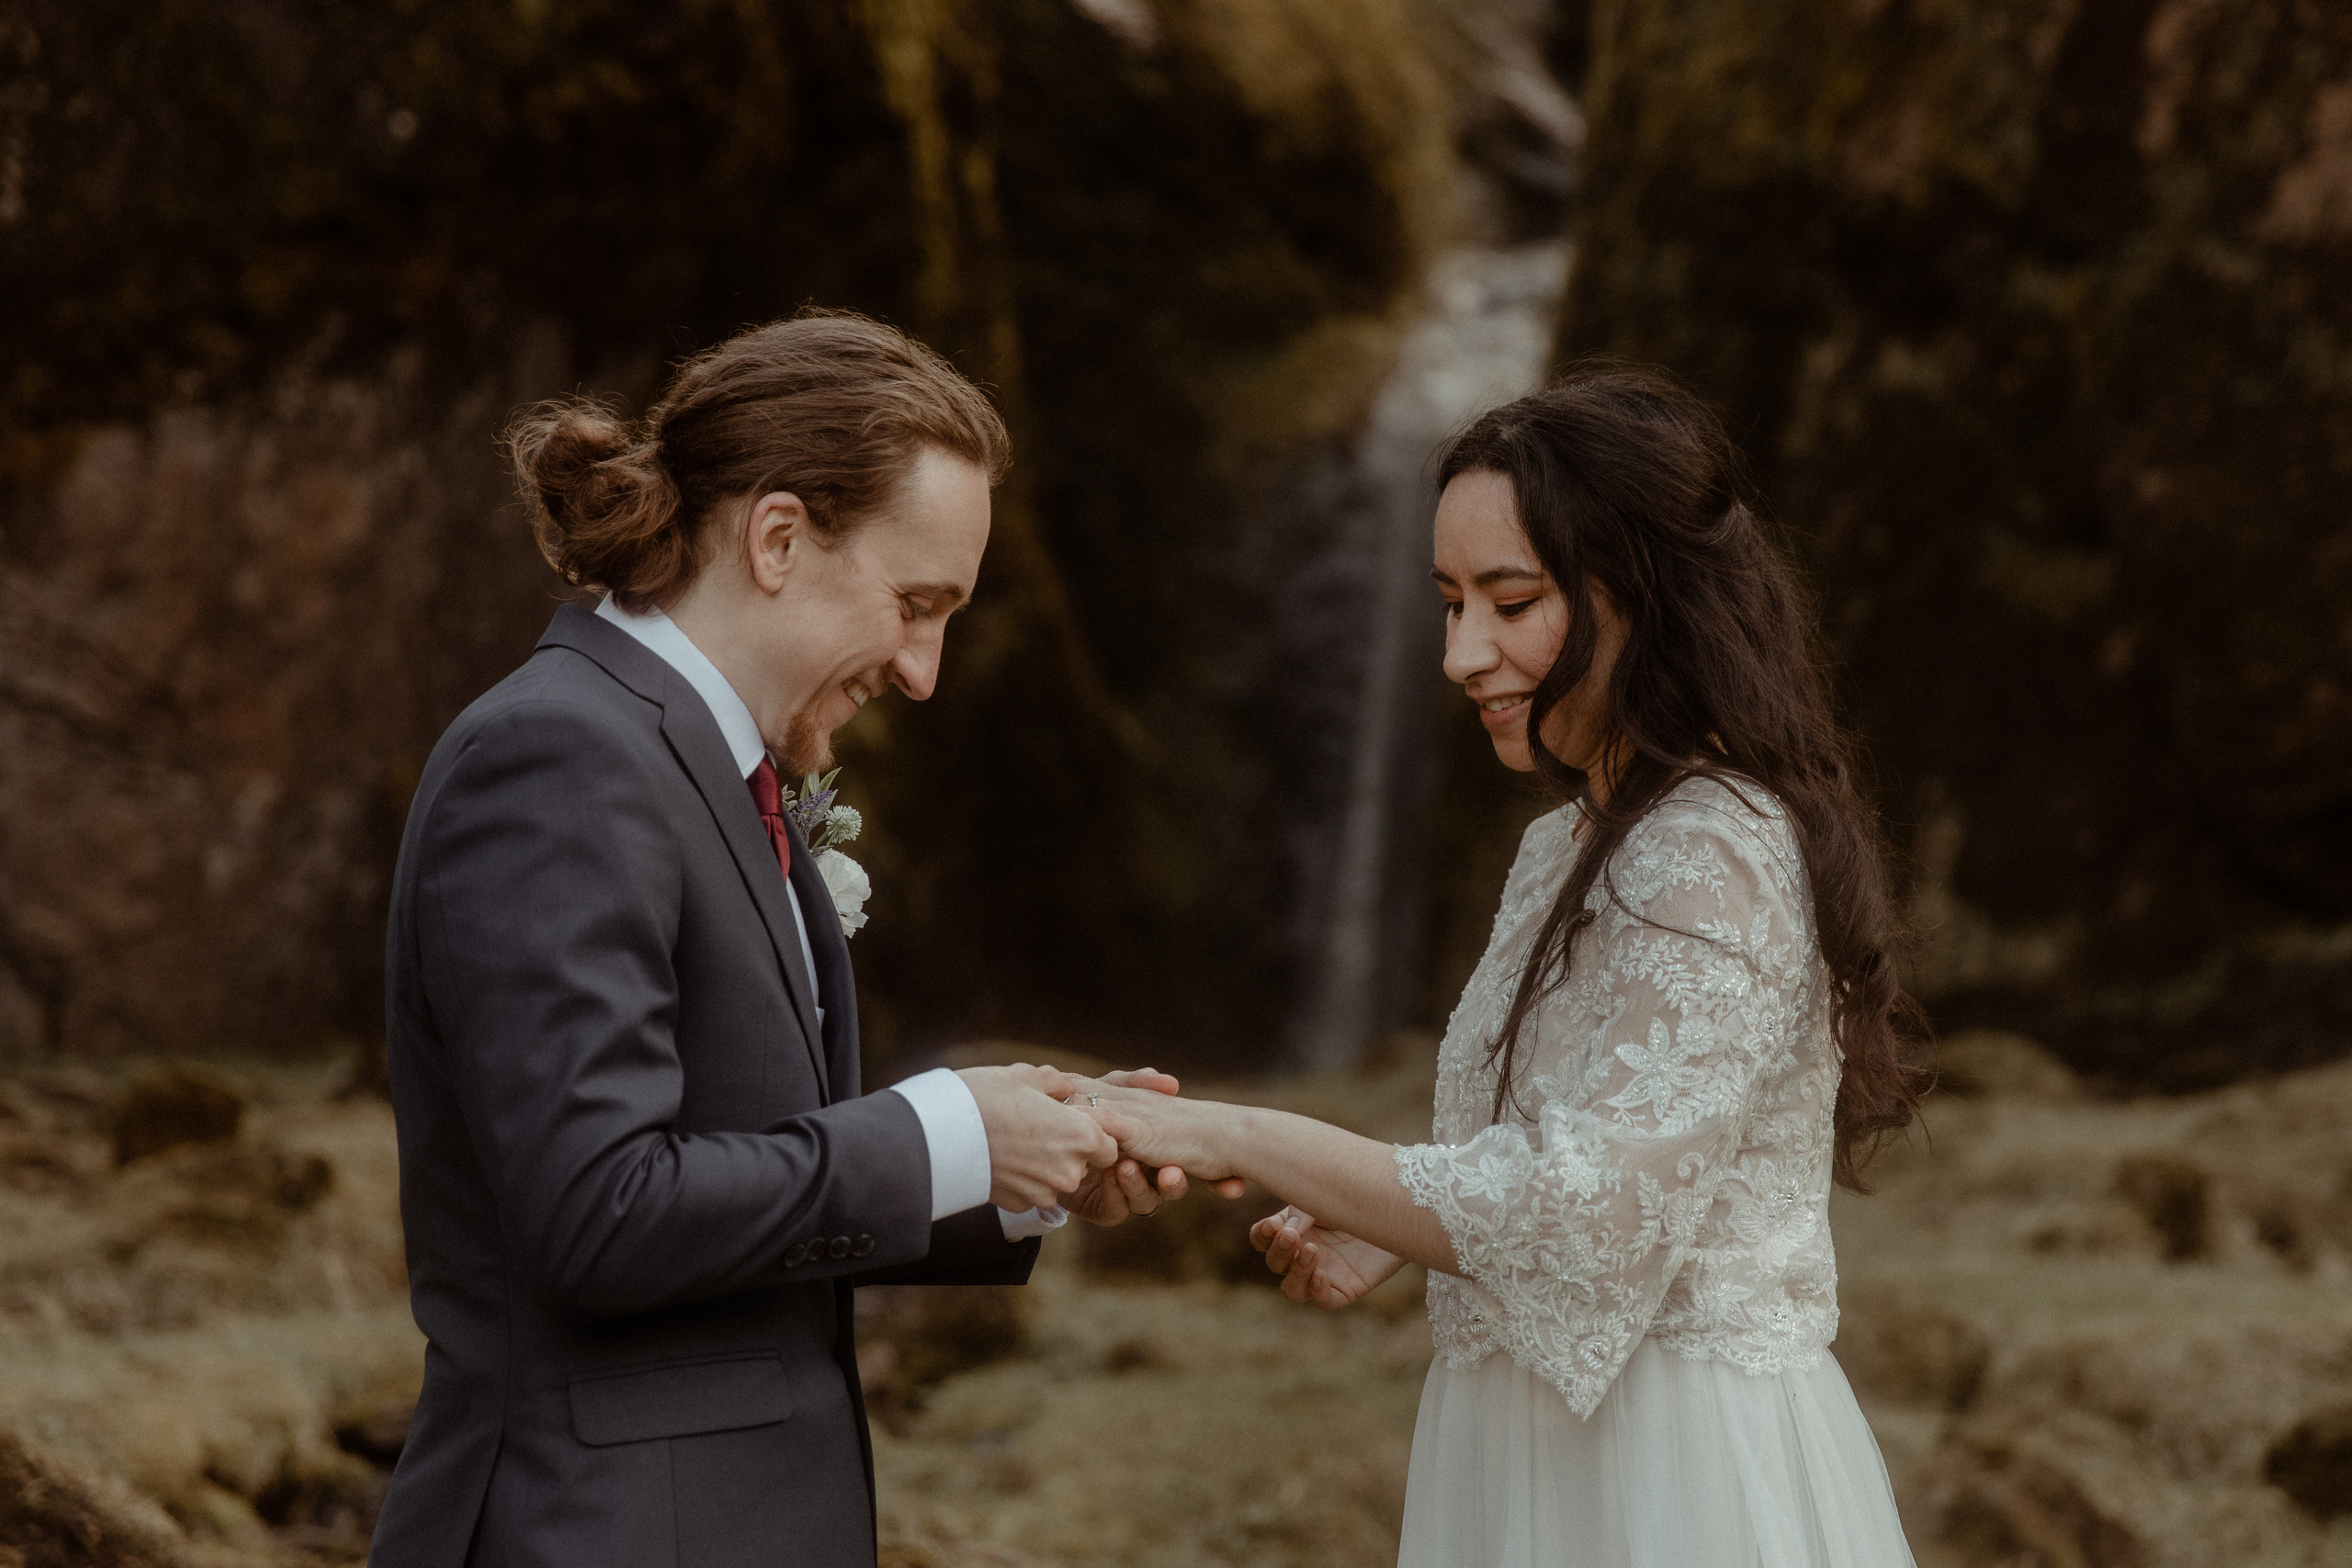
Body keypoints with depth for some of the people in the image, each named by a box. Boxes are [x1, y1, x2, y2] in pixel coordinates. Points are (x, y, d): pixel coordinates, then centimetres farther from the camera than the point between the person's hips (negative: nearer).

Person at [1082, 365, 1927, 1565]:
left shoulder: (1718, 861, -19)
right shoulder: (1569, 846, 10)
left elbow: (1579, 1217, -25)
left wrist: (1232, 1137, -21)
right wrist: (1386, 1230, 0)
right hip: (1534, 1455, 8)